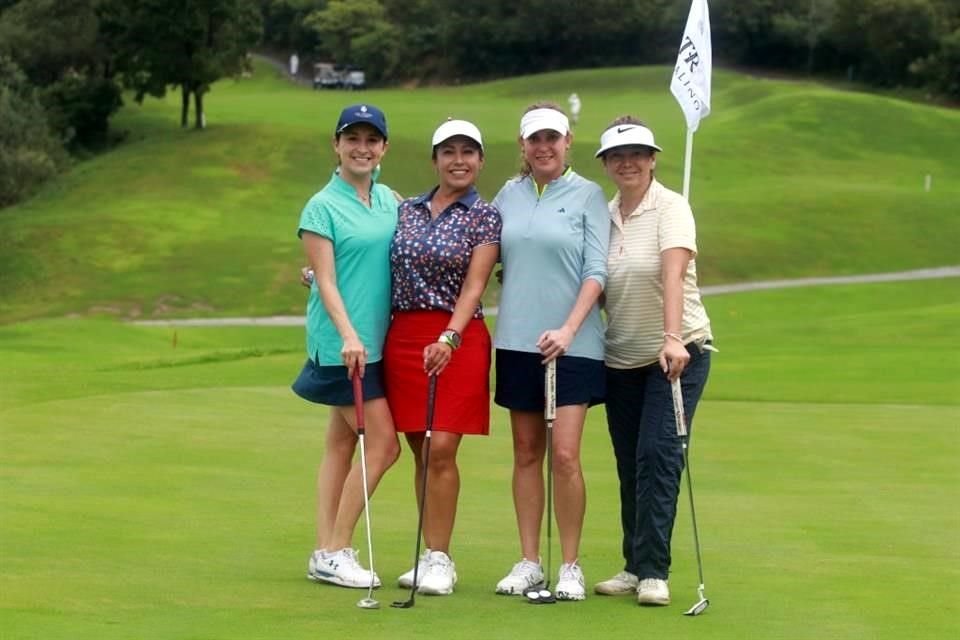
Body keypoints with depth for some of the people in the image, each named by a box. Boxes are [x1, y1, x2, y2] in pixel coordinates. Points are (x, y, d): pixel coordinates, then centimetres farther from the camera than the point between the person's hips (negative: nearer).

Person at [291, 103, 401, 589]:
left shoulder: (390, 201, 11)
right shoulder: (323, 208, -8)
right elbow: (326, 281, -13)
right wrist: (349, 336, -23)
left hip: (378, 343, 7)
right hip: (342, 345, -7)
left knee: (341, 444, 10)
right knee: (383, 444, -8)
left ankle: (325, 553, 14)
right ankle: (335, 552, 0)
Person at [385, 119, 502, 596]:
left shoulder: (485, 217, 0)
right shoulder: (406, 211, 13)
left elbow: (473, 287, -8)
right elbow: (390, 274, 17)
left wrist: (449, 338, -21)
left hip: (457, 339, -4)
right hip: (402, 336, 4)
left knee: (441, 448, -10)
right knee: (419, 449, 6)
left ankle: (440, 559, -4)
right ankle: (430, 556, 12)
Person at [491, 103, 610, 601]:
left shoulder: (588, 196, -1)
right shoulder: (508, 195, 10)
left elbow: (596, 271, -6)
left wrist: (568, 329, -17)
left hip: (571, 343, -4)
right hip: (516, 340, 4)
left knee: (564, 453, -9)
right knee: (526, 453, 8)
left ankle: (570, 567, 0)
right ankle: (528, 561, 14)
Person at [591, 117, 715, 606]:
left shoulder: (670, 207, -11)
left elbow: (673, 275, -25)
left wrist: (672, 339, -38)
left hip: (676, 352, -5)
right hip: (621, 358, 5)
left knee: (658, 455, -12)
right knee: (629, 465, 7)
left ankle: (654, 572, -11)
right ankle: (634, 566, 15)